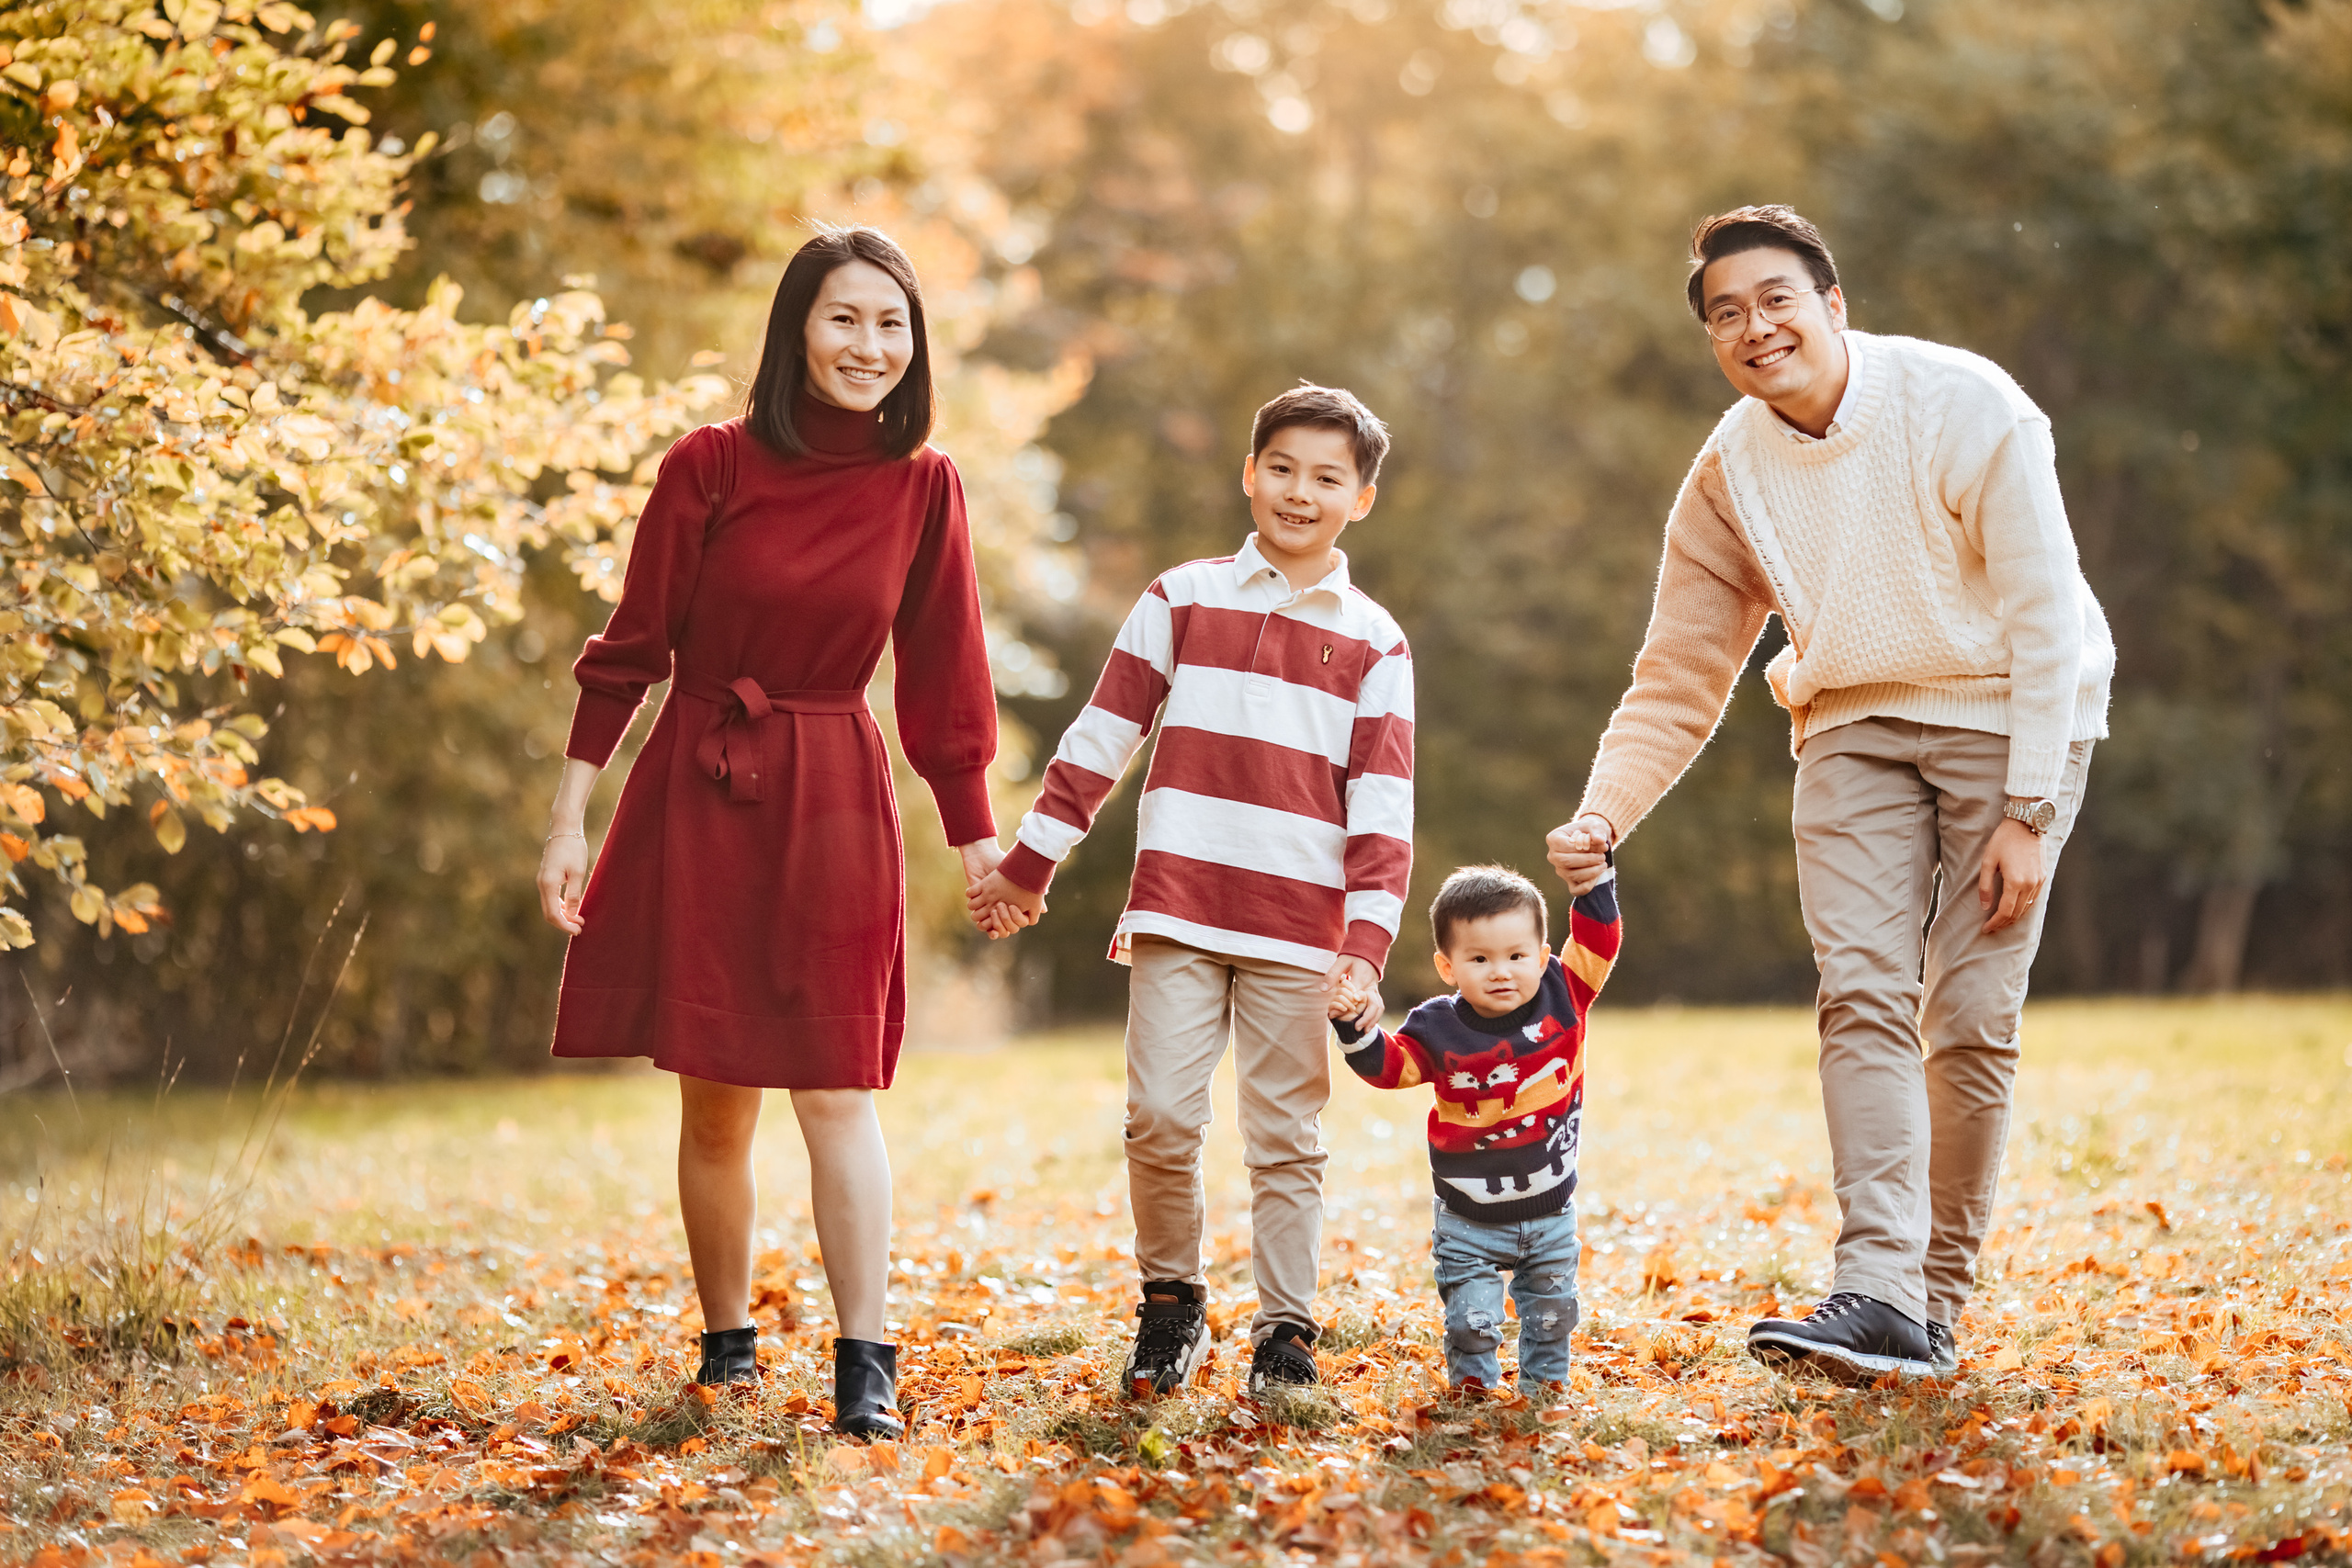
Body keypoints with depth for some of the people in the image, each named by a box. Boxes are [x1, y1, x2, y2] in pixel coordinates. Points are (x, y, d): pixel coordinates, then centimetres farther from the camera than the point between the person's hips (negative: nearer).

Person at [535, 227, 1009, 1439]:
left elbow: (941, 679, 7)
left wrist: (978, 837, 7)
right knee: (713, 1096, 6)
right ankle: (726, 1342, 21)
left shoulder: (923, 488, 0)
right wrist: (569, 820, -3)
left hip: (833, 806, 0)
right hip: (698, 796, 0)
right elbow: (628, 651, -1)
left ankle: (865, 1363, -3)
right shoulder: (710, 466, -5)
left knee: (835, 1085, -5)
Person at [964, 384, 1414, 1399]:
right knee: (1159, 1117, -5)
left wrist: (1366, 943, -7)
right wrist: (1028, 864, 11)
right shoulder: (1182, 601, 8)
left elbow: (1384, 807, 3)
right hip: (1175, 914, 0)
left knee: (1286, 1138, 3)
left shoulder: (1374, 643, 7)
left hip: (1299, 933, 0)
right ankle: (1169, 1304, 13)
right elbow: (1101, 738, 11)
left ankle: (1285, 1329, 13)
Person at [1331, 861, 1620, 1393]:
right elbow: (1389, 1065, -8)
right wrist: (1357, 1030, -26)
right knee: (1472, 1321, -6)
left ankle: (1545, 1385, 38)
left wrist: (1593, 881, -17)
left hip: (1550, 1214, 2)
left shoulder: (1562, 1000, -7)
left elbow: (1597, 944, -6)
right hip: (1470, 1223, -2)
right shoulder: (1439, 1029, -12)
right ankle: (1474, 1389, 18)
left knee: (1551, 1316, 16)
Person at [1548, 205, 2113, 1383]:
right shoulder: (1728, 475, -5)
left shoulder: (1963, 407, -19)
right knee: (1861, 996, -14)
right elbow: (1677, 681, 0)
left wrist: (2027, 811, -19)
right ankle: (1876, 1294, -21)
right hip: (1854, 724, 4)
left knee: (1968, 1015, -8)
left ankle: (1937, 1307, 2)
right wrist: (1603, 814, -17)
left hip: (2008, 715, -3)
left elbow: (2046, 614, -16)